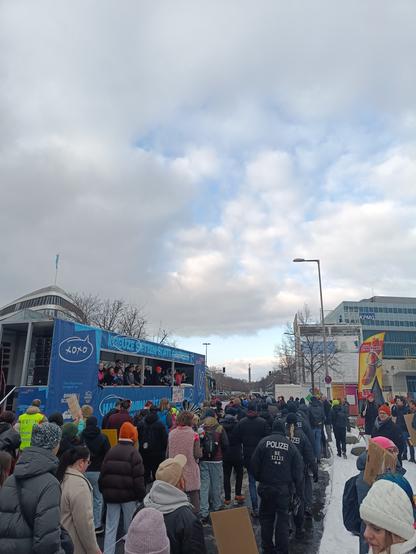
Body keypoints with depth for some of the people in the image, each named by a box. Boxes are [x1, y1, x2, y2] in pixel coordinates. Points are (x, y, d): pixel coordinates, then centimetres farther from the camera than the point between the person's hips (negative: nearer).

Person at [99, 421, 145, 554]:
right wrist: (141, 496, -4)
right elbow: (138, 478, -13)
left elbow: (102, 474, 10)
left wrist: (103, 491, 19)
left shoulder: (110, 452, 5)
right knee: (130, 527, 13)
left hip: (111, 494, 4)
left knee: (110, 528, 8)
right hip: (128, 494, -4)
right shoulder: (134, 453, -11)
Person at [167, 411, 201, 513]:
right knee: (194, 496, 10)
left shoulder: (171, 434, -4)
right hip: (191, 472, -3)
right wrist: (200, 450, 5)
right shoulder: (194, 435, -13)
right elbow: (198, 454, -15)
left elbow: (167, 454, 2)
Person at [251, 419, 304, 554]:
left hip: (266, 487, 0)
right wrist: (299, 491, 9)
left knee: (266, 517, 14)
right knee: (283, 518, 11)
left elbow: (254, 464, -6)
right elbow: (298, 470, 1)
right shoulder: (290, 445, -2)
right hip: (284, 488, 0)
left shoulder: (263, 442, -6)